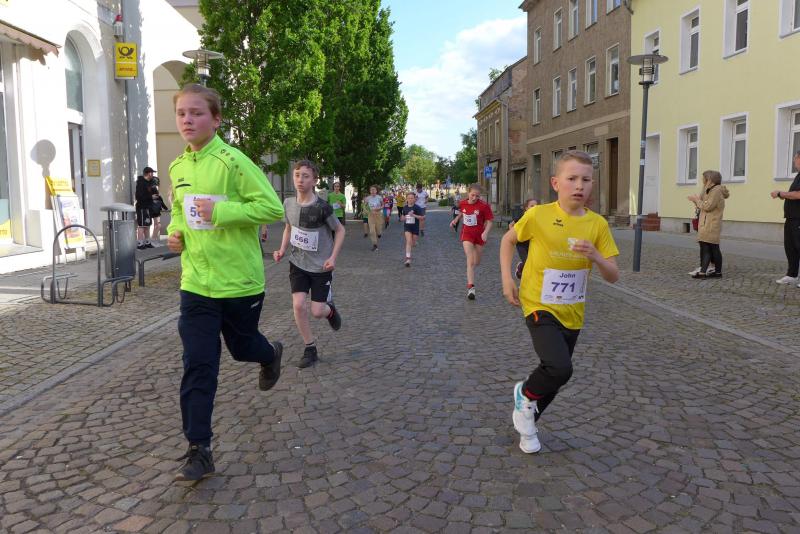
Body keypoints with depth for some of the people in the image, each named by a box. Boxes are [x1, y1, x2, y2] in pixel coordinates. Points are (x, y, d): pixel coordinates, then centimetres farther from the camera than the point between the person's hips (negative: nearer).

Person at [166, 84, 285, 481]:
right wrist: (175, 232, 3)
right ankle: (198, 451, 9)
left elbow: (272, 207, -17)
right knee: (197, 367, 1)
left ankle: (271, 355, 55)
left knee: (242, 346, 17)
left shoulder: (232, 161, -14)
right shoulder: (177, 169, 6)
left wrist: (220, 211, -24)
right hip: (196, 282, 5)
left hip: (240, 280, -4)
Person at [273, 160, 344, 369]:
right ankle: (310, 349, 8)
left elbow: (340, 230, -6)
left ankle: (330, 309, 37)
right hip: (298, 263, 3)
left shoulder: (322, 207, -19)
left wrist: (333, 257, -14)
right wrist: (282, 249, -1)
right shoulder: (288, 203, -5)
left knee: (317, 311, -2)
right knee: (298, 305, -10)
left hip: (321, 266, -3)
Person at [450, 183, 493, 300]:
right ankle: (471, 287, -17)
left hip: (479, 235, 0)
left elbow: (489, 221, -10)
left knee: (477, 262, 13)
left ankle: (470, 272, 50)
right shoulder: (463, 203, -3)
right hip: (467, 234, 0)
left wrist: (486, 232, -26)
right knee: (470, 261, -14)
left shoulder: (484, 206, -13)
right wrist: (456, 219, 3)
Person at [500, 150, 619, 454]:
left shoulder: (597, 224, -6)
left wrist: (595, 255, -24)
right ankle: (525, 394, 9)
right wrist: (507, 279, -5)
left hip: (572, 313, 4)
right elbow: (508, 240, 5)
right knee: (560, 369, -23)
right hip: (540, 306, -4)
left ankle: (526, 420, 40)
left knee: (555, 376, 14)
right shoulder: (538, 215, -13)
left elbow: (613, 277, -4)